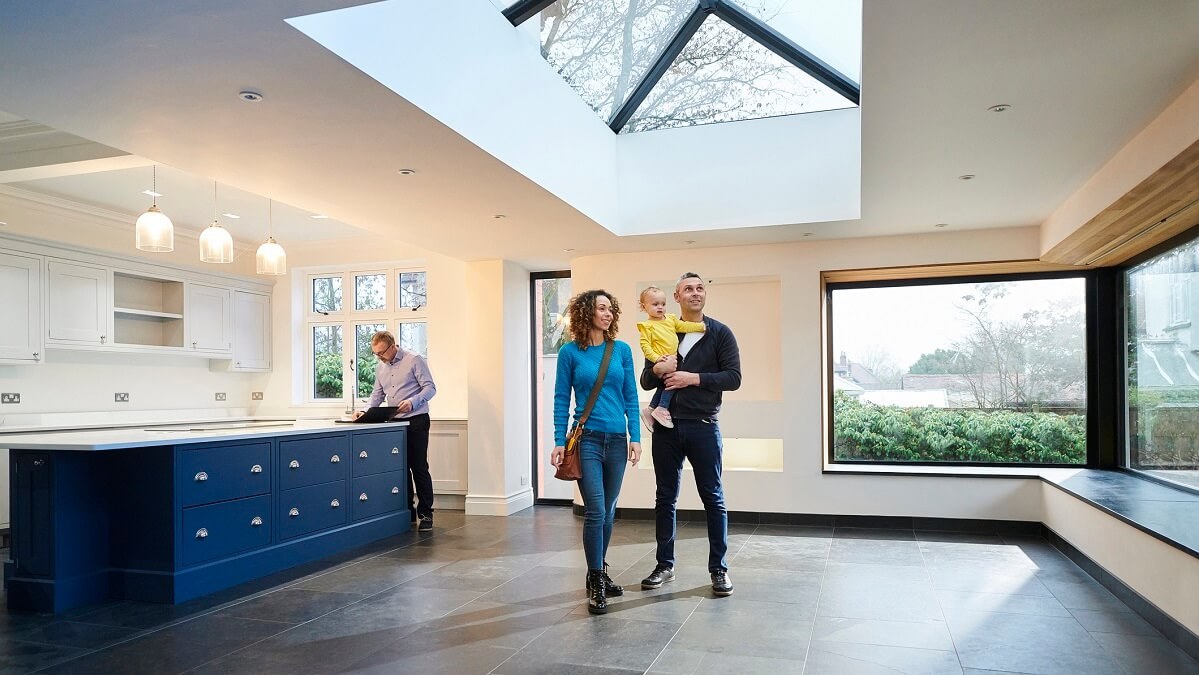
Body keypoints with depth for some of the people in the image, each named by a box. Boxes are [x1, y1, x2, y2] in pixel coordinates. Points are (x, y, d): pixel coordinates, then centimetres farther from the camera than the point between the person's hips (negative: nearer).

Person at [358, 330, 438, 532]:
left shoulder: (414, 360, -6)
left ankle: (425, 513, 1)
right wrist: (366, 412, 1)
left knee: (419, 468, -6)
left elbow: (430, 388, -10)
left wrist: (412, 402, -26)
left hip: (416, 421, -6)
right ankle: (407, 511, 17)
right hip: (395, 423, 6)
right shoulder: (380, 368, 14)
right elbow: (377, 395, 19)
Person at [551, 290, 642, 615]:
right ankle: (596, 584, 5)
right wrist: (559, 442, -4)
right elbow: (561, 399, 0)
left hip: (617, 440, 3)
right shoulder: (570, 352, -1)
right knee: (595, 512, -8)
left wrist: (635, 437, -1)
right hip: (586, 439, -3)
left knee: (608, 512, 13)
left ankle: (599, 572, 30)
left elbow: (631, 397, 6)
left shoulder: (622, 350, 5)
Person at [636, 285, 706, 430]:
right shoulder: (647, 326, -10)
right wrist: (656, 358, -26)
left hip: (671, 361, 8)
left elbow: (684, 326, 12)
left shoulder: (671, 319, 11)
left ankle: (650, 410, 21)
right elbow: (645, 345, -15)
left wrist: (702, 326, 3)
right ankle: (662, 409, -11)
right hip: (658, 362, -8)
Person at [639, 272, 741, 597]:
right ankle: (664, 565, 21)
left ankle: (719, 569, 15)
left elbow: (733, 378, -7)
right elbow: (645, 382, 10)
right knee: (665, 498, 10)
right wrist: (657, 369, -13)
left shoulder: (720, 333, 2)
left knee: (713, 499, 3)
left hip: (703, 427, -3)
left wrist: (693, 378, -17)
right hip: (667, 427, 3)